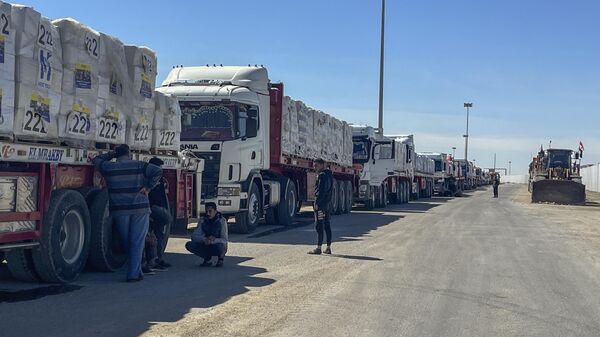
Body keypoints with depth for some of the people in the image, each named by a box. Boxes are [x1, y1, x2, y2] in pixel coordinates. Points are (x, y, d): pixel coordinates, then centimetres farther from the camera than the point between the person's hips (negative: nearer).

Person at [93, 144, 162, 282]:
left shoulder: (109, 167, 5)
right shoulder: (139, 166, 1)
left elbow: (96, 160, 24)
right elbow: (158, 171, -11)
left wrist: (112, 154, 25)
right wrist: (148, 187, -6)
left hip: (119, 210, 2)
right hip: (140, 208, -2)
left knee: (127, 243, 14)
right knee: (137, 242, 1)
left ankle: (136, 271, 21)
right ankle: (134, 273, -3)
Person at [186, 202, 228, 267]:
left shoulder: (222, 221, -17)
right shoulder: (203, 221, -7)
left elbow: (224, 240, -21)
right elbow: (194, 236, -13)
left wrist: (213, 241, -40)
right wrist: (205, 239, -34)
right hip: (206, 246, 3)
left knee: (220, 245, -39)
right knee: (189, 245, -19)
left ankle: (221, 258, -2)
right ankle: (207, 258, 3)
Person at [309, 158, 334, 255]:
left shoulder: (322, 175, -13)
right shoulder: (329, 174, 16)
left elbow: (321, 190, -20)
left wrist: (316, 203, -19)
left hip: (321, 203, -10)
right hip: (327, 203, 10)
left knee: (319, 225, -8)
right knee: (327, 225, 10)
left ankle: (318, 248, -8)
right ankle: (328, 248, 13)